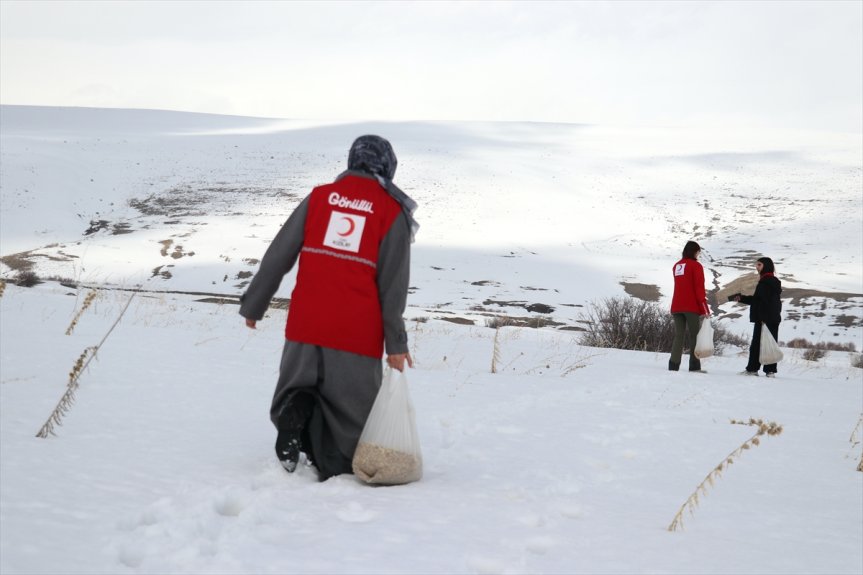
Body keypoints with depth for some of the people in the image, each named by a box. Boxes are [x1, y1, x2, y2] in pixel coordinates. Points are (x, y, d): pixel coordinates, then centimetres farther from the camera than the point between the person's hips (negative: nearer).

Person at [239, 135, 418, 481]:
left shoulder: (319, 197, 8)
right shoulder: (392, 211, 1)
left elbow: (277, 257, 7)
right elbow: (393, 283, -3)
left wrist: (253, 305, 16)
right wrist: (396, 343, 0)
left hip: (306, 324, 2)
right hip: (357, 333, -2)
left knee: (298, 386, 20)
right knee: (350, 407, 10)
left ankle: (296, 409, -10)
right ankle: (336, 472, 4)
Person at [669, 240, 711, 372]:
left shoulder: (676, 266, 14)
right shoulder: (695, 266, -5)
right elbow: (699, 288, -9)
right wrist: (705, 309, -8)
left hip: (676, 306, 5)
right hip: (691, 307, -5)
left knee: (678, 336, 5)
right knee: (693, 336, 0)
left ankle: (673, 365, -6)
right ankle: (694, 366, -4)